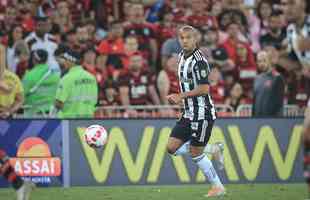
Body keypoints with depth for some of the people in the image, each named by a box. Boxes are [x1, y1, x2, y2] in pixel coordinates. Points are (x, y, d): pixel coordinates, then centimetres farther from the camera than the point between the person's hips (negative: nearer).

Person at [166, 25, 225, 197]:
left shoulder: (198, 60, -16)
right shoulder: (182, 57, 12)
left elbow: (204, 88, -22)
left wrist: (181, 96, -17)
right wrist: (178, 97, 12)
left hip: (202, 113, -9)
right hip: (189, 114, 9)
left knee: (195, 153, -4)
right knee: (172, 148, 2)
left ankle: (218, 187, 10)